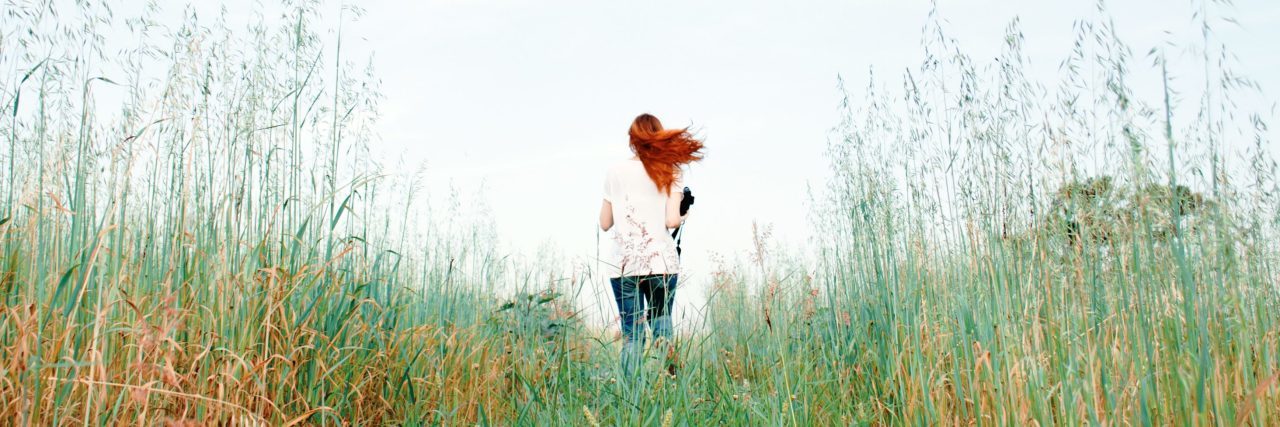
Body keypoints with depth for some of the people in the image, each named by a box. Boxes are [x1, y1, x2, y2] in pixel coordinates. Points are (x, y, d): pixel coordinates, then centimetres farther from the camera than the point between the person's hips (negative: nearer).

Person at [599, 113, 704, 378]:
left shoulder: (615, 172, 5)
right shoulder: (670, 173, 3)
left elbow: (605, 224, 8)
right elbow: (672, 220, -7)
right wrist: (683, 218, 14)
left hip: (624, 266, 0)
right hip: (662, 263, 0)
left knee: (632, 334, 3)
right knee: (662, 328, 11)